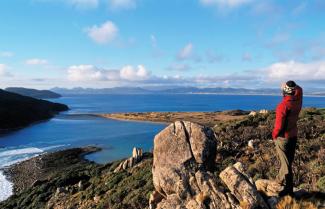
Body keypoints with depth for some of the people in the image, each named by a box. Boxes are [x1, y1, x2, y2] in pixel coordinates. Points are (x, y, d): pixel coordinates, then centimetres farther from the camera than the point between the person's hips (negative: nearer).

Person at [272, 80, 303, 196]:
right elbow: (299, 89, 18)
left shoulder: (283, 105, -25)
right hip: (293, 135, 7)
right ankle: (281, 179, 36)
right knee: (288, 160, 18)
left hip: (283, 137, -7)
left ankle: (289, 189, 7)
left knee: (286, 163, 0)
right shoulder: (298, 101, -5)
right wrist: (292, 85, 5)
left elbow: (279, 125, -21)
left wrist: (274, 135, -5)